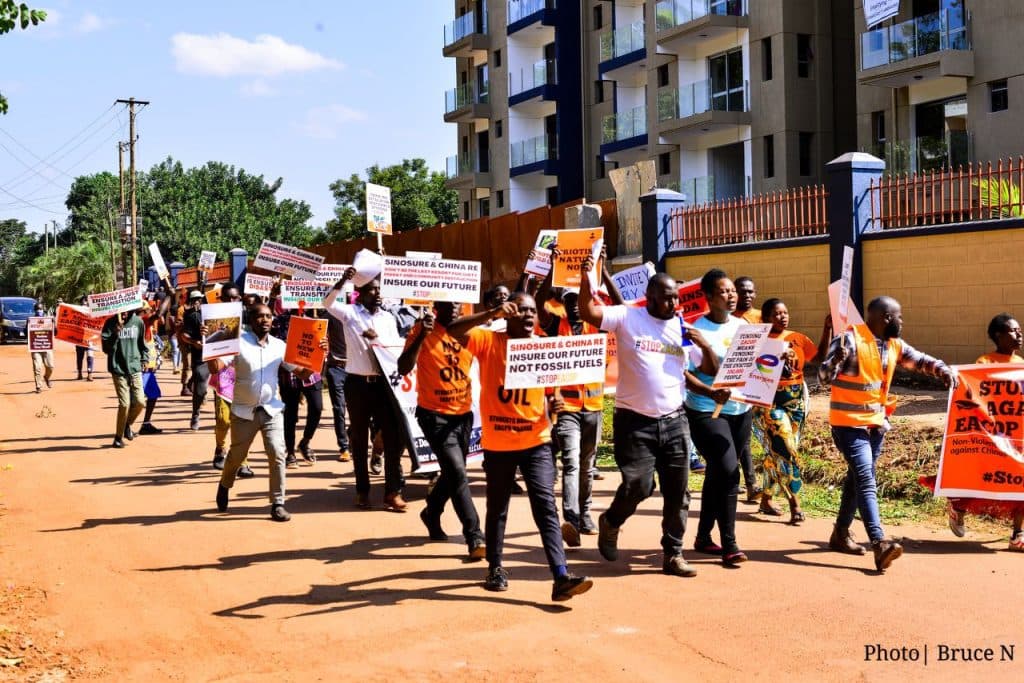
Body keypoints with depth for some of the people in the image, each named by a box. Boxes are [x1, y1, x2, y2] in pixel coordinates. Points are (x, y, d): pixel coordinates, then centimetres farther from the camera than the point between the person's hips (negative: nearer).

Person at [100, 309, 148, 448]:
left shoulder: (138, 322, 5)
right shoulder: (111, 323, -4)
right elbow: (106, 347, -10)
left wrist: (144, 358, 12)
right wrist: (116, 332, -21)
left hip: (135, 368, 3)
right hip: (118, 369, -3)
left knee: (140, 402, -3)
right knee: (124, 404, -9)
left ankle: (127, 424, 27)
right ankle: (119, 437, 8)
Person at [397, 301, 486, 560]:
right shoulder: (424, 330, -11)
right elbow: (403, 368, -19)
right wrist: (421, 335, -31)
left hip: (463, 414, 6)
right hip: (434, 415, -5)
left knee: (452, 473, 18)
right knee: (458, 474, -12)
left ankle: (432, 514, 45)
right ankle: (475, 538, -6)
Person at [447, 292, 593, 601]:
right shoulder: (488, 341, -5)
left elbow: (551, 392, 12)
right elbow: (453, 331, -21)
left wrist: (554, 405, -10)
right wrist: (490, 314, -28)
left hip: (536, 442, 1)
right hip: (497, 444, -1)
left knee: (546, 507, -8)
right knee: (497, 508, 13)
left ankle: (561, 578, -13)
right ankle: (495, 567, 32)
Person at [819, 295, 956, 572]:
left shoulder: (894, 345, 6)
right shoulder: (850, 340, -16)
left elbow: (921, 360, 14)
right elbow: (823, 378, -18)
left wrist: (944, 370, -6)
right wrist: (836, 360, -40)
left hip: (876, 423, 8)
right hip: (849, 424, -8)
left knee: (857, 478, 16)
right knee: (866, 482, -17)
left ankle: (841, 533, 28)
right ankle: (879, 544, -25)